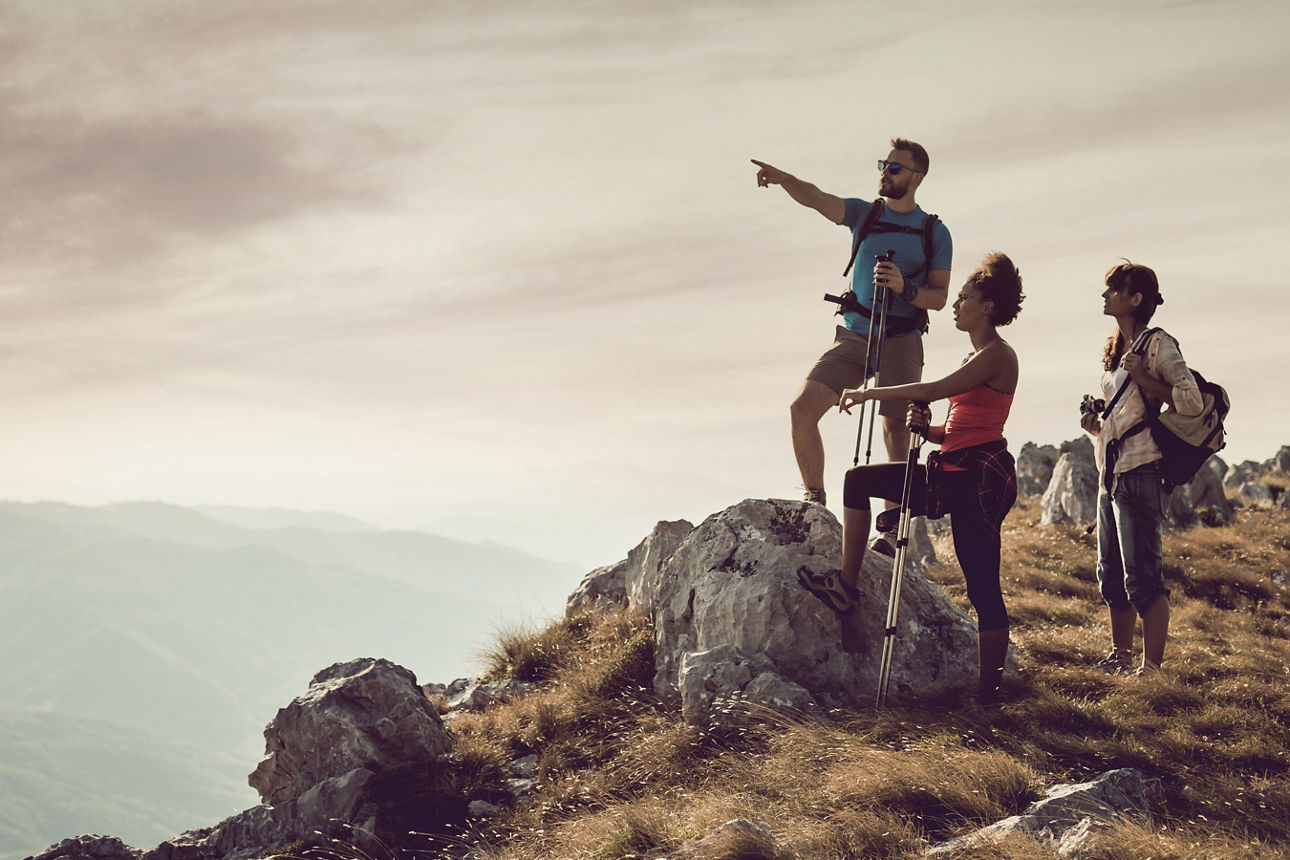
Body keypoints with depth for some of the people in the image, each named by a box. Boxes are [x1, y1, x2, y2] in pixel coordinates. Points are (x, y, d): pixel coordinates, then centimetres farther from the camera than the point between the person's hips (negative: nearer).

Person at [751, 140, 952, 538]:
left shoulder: (935, 233, 4)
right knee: (802, 409, -10)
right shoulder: (864, 214, 9)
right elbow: (816, 199, -9)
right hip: (853, 336, 3)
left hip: (901, 341, -2)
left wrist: (905, 288, -19)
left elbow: (939, 297, 1)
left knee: (896, 430, -7)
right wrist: (784, 179, -29)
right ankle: (815, 498, 3)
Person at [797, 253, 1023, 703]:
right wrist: (927, 428, -1)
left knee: (983, 587, -9)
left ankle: (989, 689, -7)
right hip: (951, 472, 10)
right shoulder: (976, 357, 20)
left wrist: (869, 393, -16)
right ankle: (847, 584, 10)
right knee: (859, 480, 9)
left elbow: (935, 390, -23)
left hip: (981, 476, -10)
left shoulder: (998, 355, -10)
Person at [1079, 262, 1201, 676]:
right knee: (1112, 575, 15)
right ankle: (1120, 656, 26)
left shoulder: (1157, 344, -9)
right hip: (1111, 474, 9)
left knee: (1142, 576, -9)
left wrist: (1143, 377, -19)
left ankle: (1151, 668, -6)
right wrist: (1096, 425, 7)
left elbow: (1191, 402, -16)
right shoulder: (1114, 350, 17)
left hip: (1141, 473, -9)